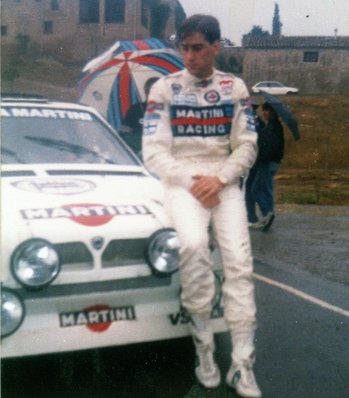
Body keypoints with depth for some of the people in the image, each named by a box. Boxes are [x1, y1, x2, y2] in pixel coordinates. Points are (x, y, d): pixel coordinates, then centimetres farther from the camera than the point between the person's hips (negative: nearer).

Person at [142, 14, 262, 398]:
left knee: (239, 260, -13)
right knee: (193, 244, -30)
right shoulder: (164, 88, 1)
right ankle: (203, 342, -10)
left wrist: (218, 179, -13)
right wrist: (190, 183, -14)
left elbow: (247, 146, 4)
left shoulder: (235, 88, 7)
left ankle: (242, 365, -6)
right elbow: (153, 152, -4)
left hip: (224, 179, 2)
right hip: (180, 179, -2)